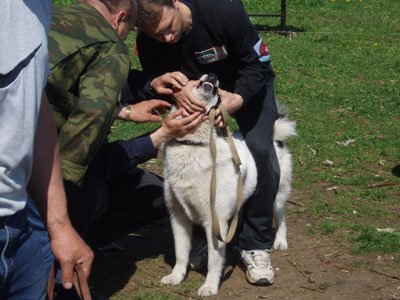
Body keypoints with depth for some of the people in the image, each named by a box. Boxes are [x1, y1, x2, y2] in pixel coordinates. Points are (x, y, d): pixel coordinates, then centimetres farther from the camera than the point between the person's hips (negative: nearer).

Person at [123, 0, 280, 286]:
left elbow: (255, 64, -25)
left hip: (248, 83, -3)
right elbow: (154, 84, -14)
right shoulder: (147, 41, -27)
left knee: (260, 150, -21)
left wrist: (238, 99, -44)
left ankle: (256, 245, -8)